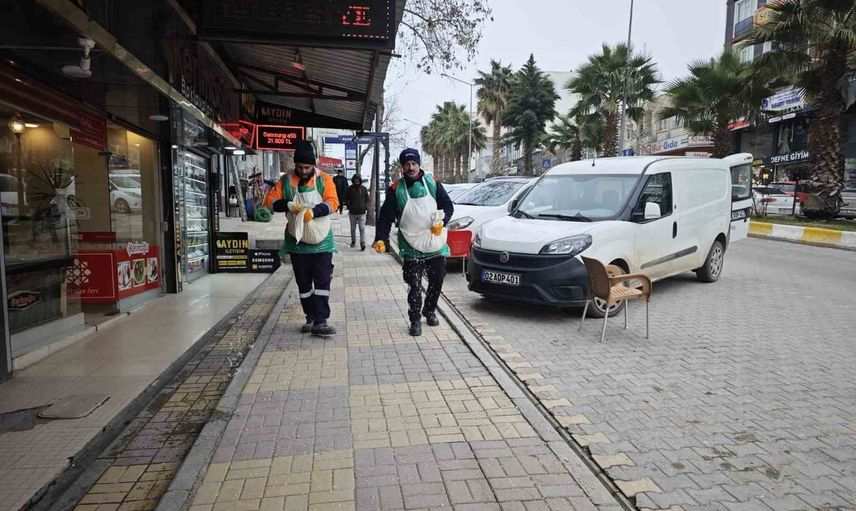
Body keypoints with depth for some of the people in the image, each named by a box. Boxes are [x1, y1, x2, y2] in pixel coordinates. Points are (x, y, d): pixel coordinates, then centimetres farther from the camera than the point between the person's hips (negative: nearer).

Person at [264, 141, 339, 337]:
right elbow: (269, 200, -1)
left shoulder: (324, 179, -4)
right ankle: (311, 317, 24)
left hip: (321, 241, -2)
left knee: (322, 282, -6)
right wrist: (287, 205, -21)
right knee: (304, 283, 11)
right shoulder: (286, 180, 2)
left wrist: (314, 211, -32)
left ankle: (320, 321, -5)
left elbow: (333, 202, -14)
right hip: (297, 242, 3)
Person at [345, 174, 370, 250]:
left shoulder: (363, 188, 3)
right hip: (352, 212, 1)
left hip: (362, 212, -1)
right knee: (353, 229, 14)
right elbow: (346, 199, 4)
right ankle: (353, 241, 31)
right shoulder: (350, 189, 0)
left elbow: (367, 199, 10)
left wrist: (365, 207, -2)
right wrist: (349, 206, -9)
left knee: (362, 228, -9)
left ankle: (363, 243, -11)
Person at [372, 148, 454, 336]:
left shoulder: (432, 183, 2)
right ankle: (415, 320, 10)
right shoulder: (396, 189, -2)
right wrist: (381, 239, -16)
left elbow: (448, 206, 6)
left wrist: (441, 222, -13)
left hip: (435, 245, 2)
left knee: (437, 280, 11)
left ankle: (429, 311, 34)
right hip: (411, 248, -2)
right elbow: (386, 217, -4)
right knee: (414, 286, -3)